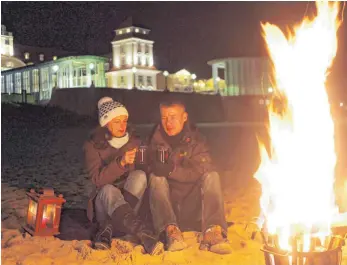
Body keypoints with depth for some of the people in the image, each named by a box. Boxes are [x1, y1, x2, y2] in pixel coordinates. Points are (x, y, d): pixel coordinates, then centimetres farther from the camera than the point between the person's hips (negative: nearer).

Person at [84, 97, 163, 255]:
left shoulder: (134, 141, 8)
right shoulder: (93, 145, -2)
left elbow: (142, 169, 11)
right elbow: (98, 179, -15)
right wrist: (121, 162, -29)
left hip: (130, 203, 3)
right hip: (104, 201, -2)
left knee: (139, 175, -28)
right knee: (109, 190, -38)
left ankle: (108, 228, -31)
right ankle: (146, 237, -58)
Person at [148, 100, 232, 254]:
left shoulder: (195, 139, 0)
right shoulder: (156, 140, 3)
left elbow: (201, 171, -15)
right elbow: (153, 168, -5)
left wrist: (171, 169, -24)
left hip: (193, 205, 0)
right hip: (168, 204, 0)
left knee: (211, 176, -21)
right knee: (156, 178, -24)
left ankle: (213, 232, -39)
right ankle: (170, 230, -45)